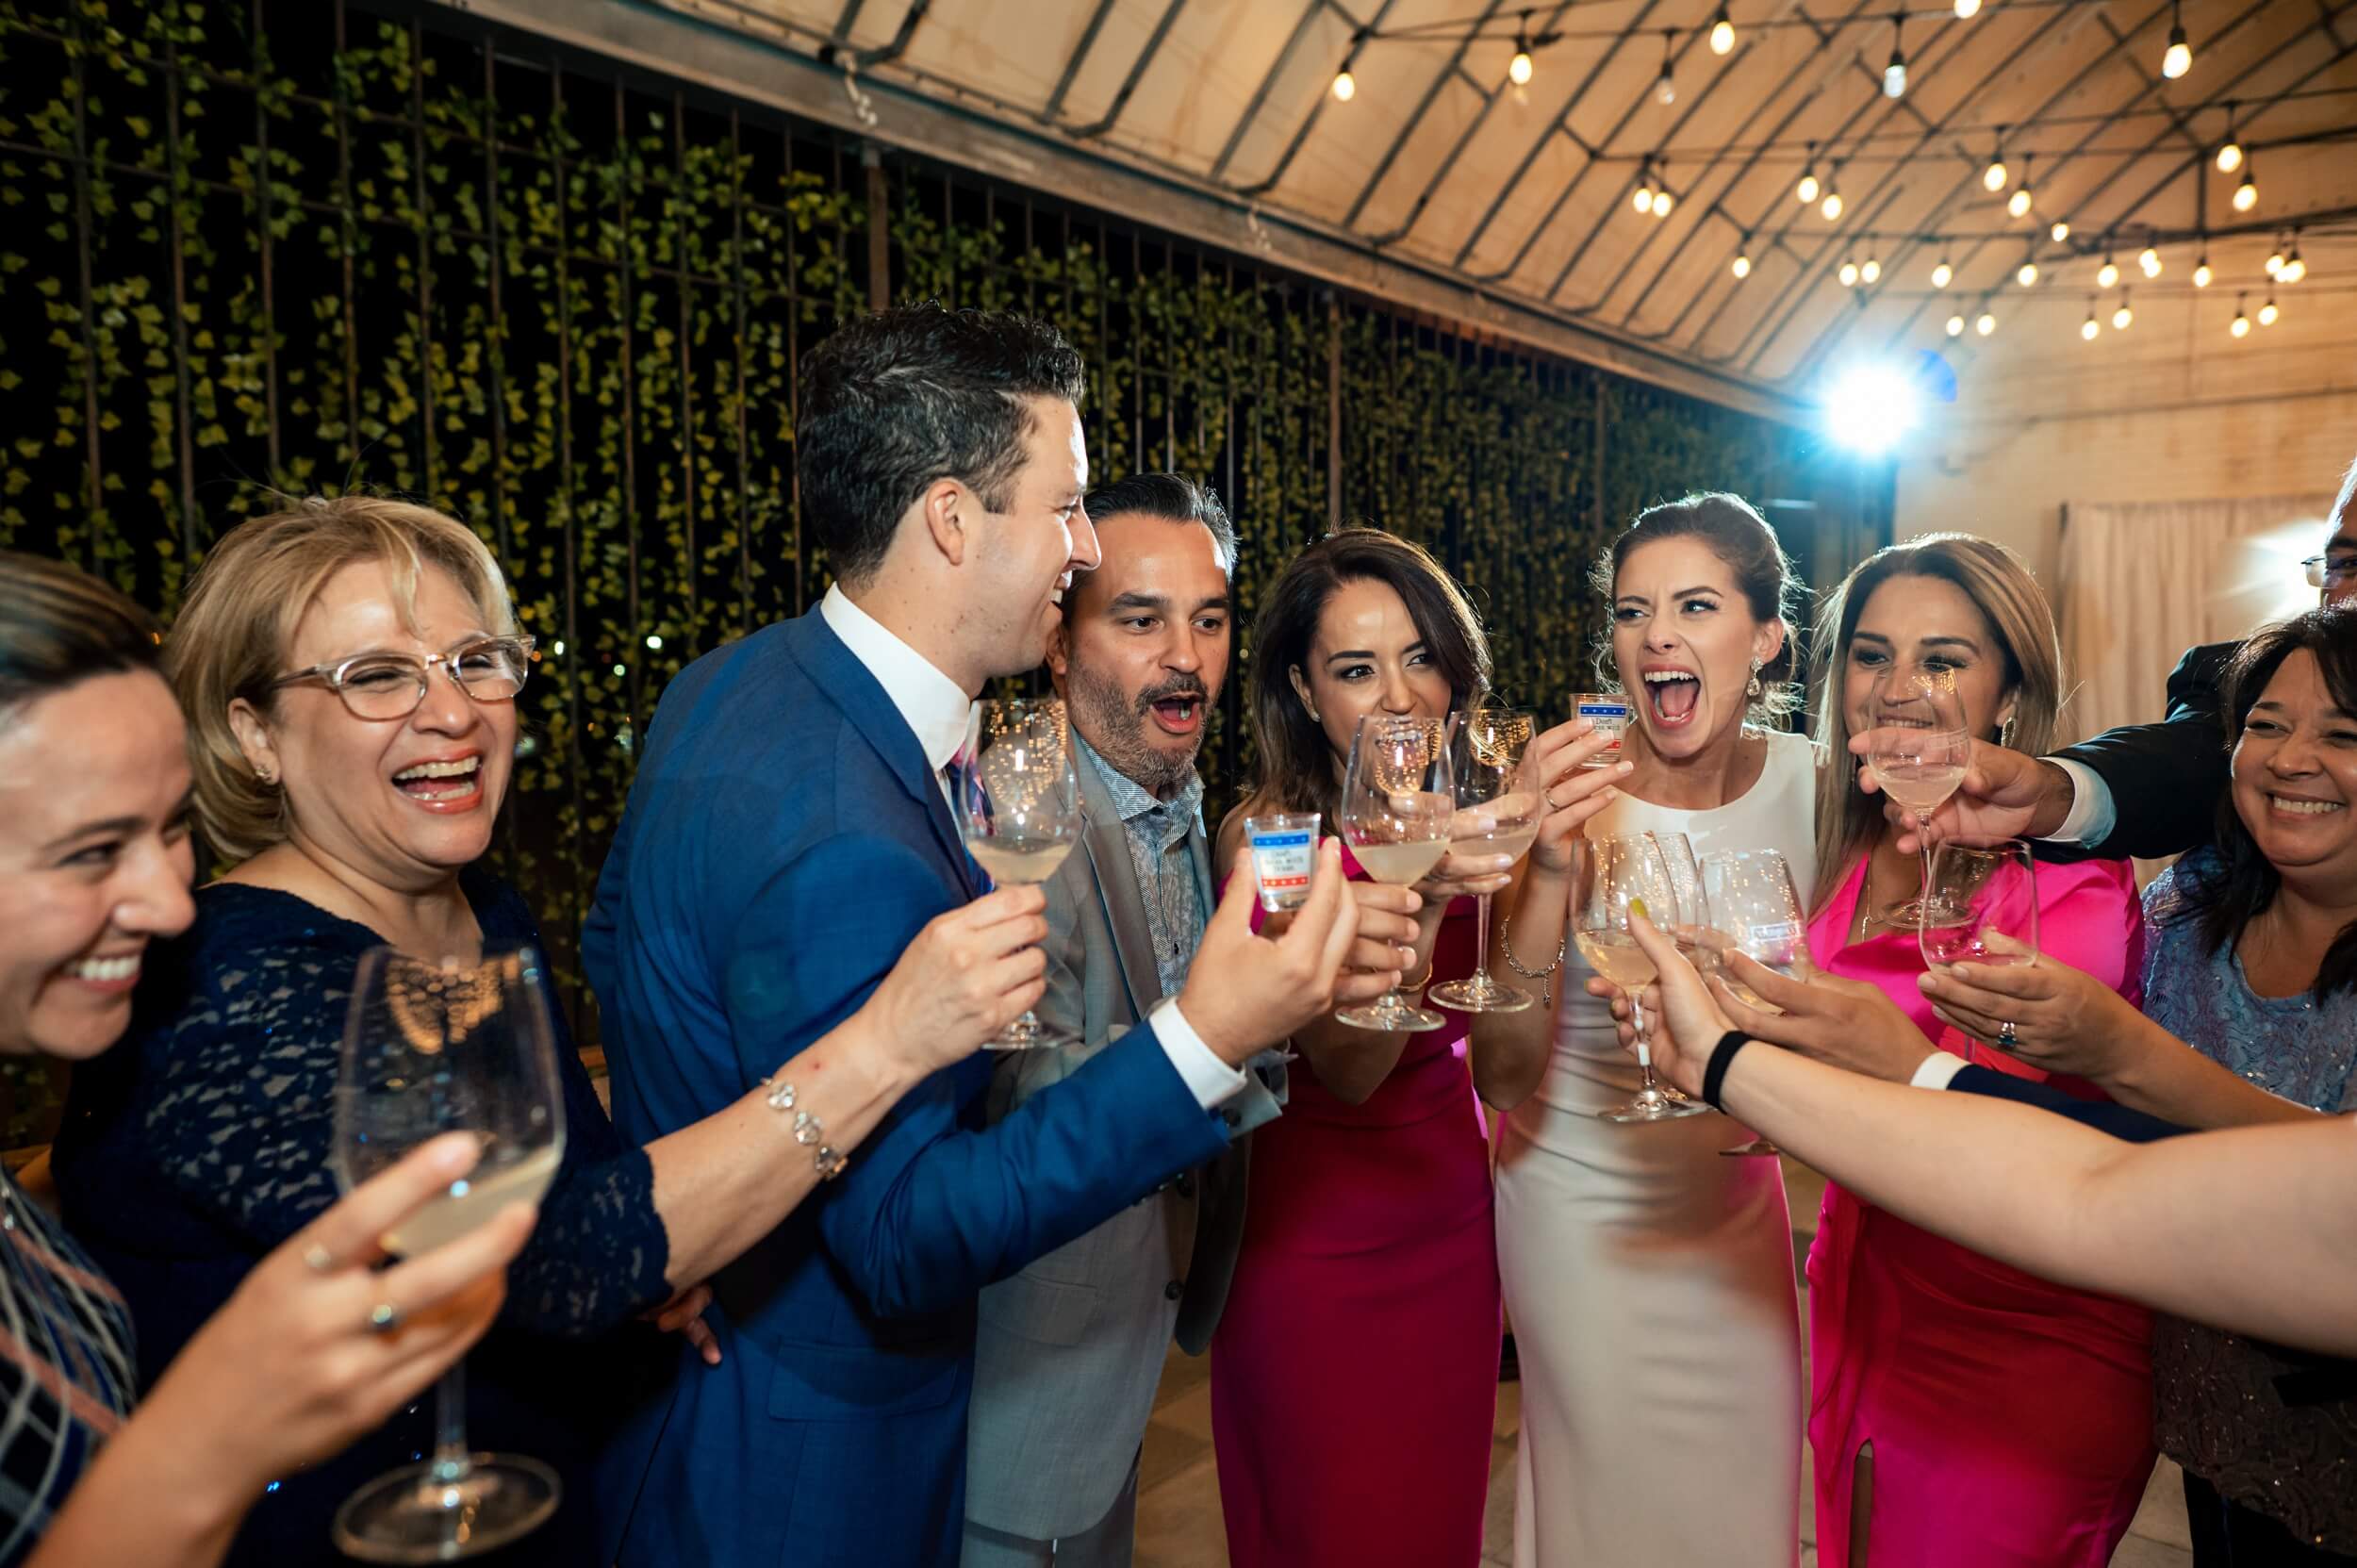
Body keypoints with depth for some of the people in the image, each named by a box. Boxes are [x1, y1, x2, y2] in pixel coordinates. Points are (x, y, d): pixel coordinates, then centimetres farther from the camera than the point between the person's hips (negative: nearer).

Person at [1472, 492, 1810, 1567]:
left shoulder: (1809, 783, -9)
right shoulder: (1562, 795, -20)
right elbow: (1503, 1077, -26)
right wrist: (1549, 871, -37)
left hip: (1739, 1205, 4)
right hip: (1582, 1203, -4)